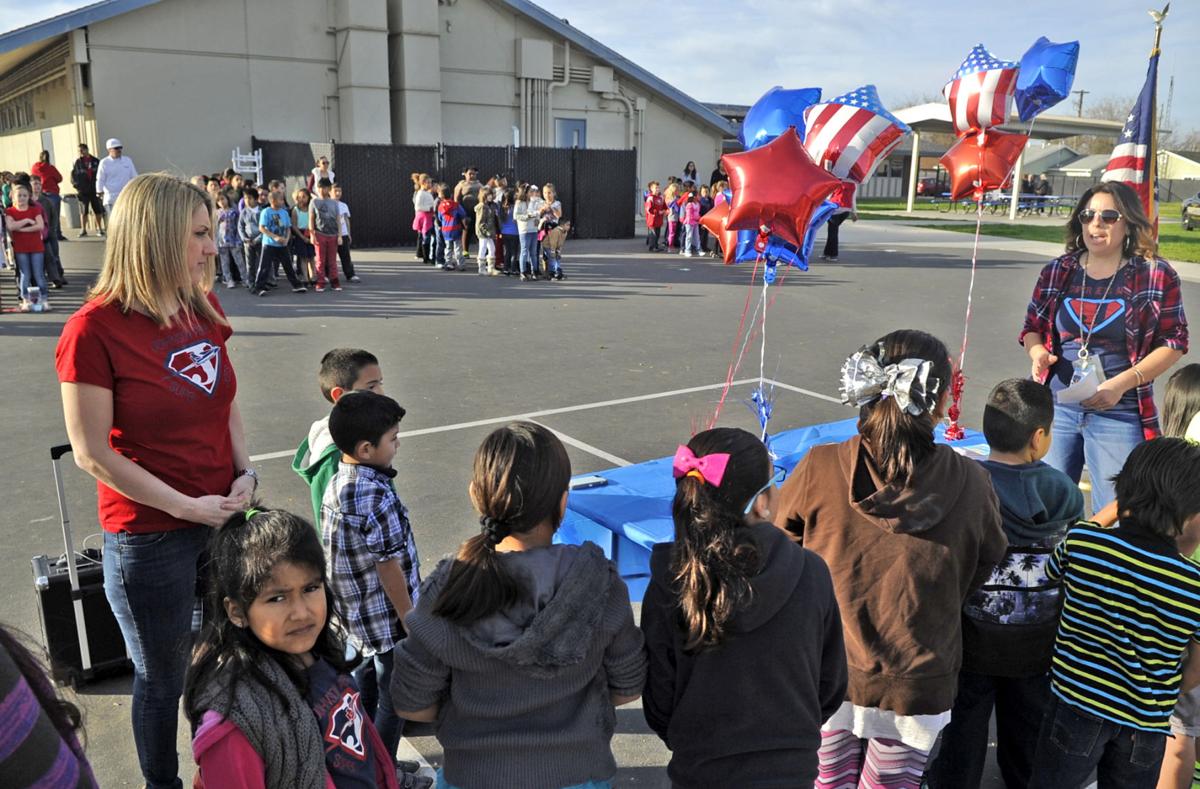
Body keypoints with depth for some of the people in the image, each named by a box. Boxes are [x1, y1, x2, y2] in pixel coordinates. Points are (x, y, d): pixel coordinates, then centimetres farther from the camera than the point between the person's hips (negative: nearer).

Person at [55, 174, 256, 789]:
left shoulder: (204, 310, 1)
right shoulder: (94, 330, -17)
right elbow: (94, 455, -15)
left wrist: (245, 473, -2)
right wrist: (188, 507, -16)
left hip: (225, 516, 5)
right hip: (149, 537, -5)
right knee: (162, 679, 15)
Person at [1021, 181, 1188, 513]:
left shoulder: (1156, 275, -3)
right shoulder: (1056, 271, 5)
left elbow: (1174, 343, -2)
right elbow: (1032, 327, 13)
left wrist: (1122, 384, -15)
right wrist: (1038, 352, -10)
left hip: (1119, 413, -2)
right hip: (1056, 407, 3)